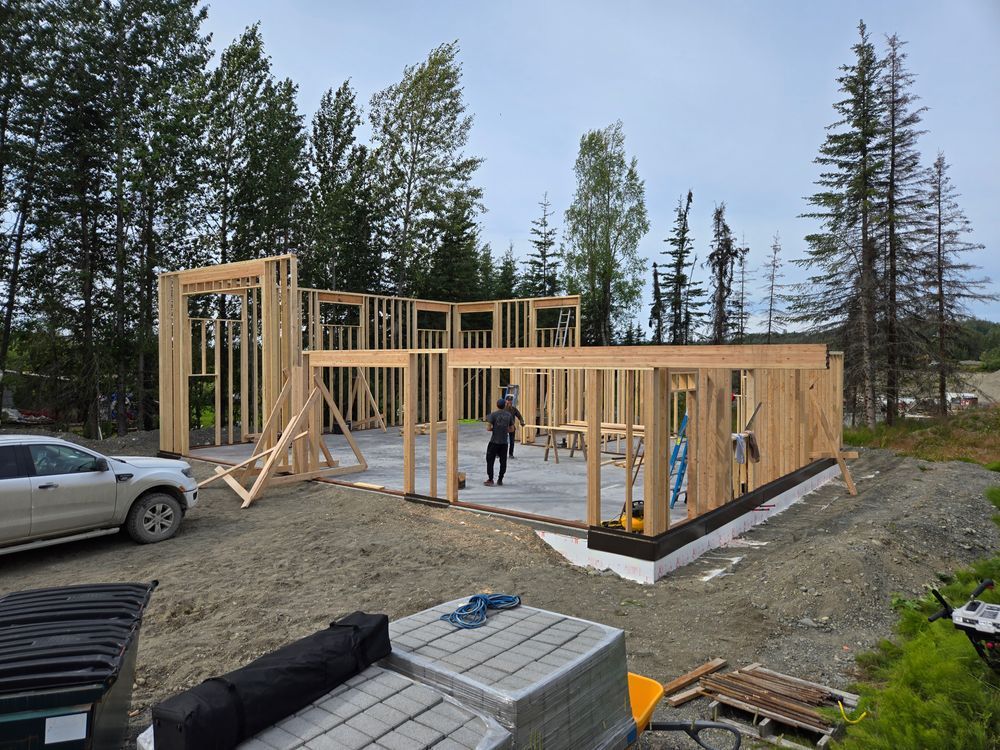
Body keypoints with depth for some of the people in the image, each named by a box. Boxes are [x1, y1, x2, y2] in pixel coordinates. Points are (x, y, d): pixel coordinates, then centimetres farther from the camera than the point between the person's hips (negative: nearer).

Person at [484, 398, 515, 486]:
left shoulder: (493, 415, -7)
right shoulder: (509, 415, 5)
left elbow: (488, 428, -12)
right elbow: (511, 429, 9)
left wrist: (493, 428, 8)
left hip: (494, 442, -3)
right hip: (504, 442, 3)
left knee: (490, 461, 5)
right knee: (503, 461, 9)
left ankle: (490, 480, 3)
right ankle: (500, 480, 12)